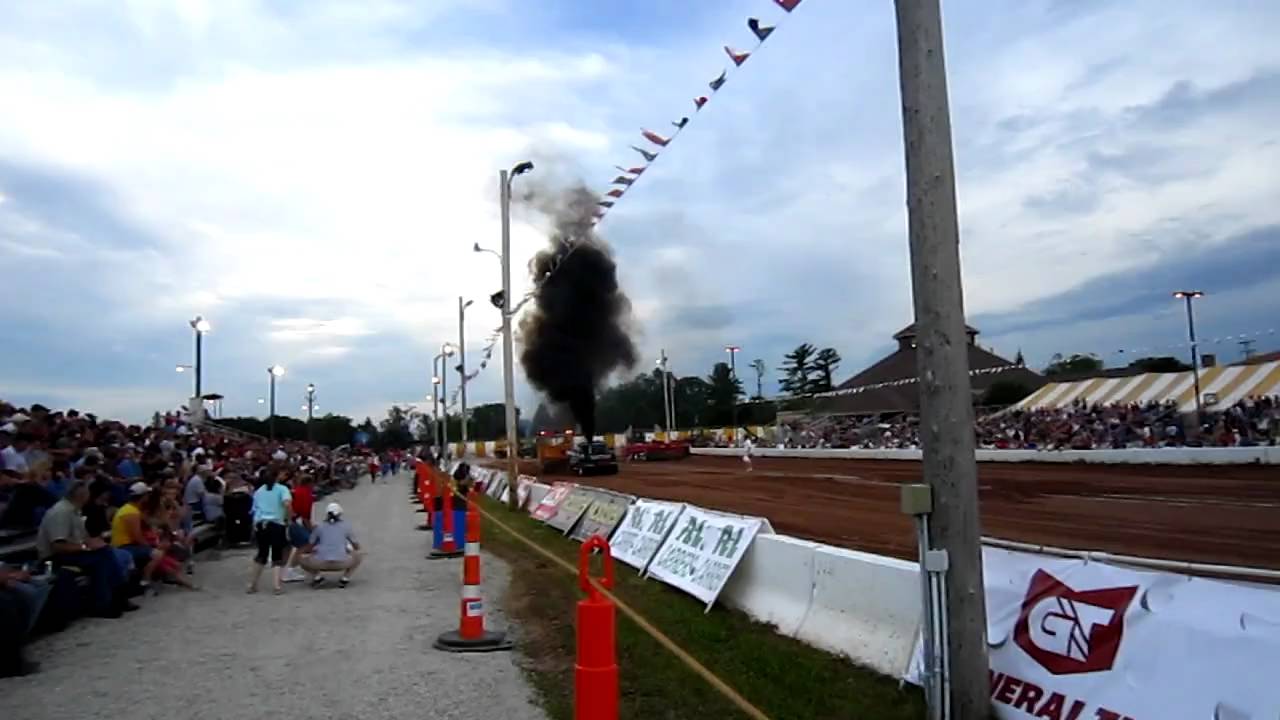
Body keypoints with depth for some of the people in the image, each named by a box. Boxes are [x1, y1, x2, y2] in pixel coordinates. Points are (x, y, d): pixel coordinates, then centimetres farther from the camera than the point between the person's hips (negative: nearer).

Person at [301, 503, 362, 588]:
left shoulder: (319, 527, 14)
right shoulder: (345, 526, 14)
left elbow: (309, 548, 19)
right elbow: (357, 546, 23)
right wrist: (349, 550, 46)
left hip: (321, 563, 1)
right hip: (341, 563, -1)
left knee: (303, 559, 30)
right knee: (359, 555, 28)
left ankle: (316, 576, 6)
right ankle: (345, 578, 10)